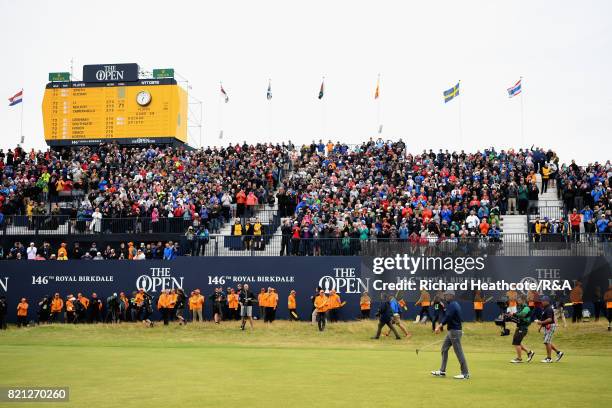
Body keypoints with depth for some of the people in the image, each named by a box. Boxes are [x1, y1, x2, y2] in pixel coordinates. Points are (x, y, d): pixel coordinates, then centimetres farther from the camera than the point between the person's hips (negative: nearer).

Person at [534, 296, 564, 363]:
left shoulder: (549, 309, -17)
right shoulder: (545, 309, 15)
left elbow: (549, 319, -27)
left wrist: (541, 322, -31)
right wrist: (541, 326, 21)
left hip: (550, 326, -10)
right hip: (546, 327, 10)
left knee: (547, 342, -9)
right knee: (547, 342, 14)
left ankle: (549, 358, -4)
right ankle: (558, 352, 22)